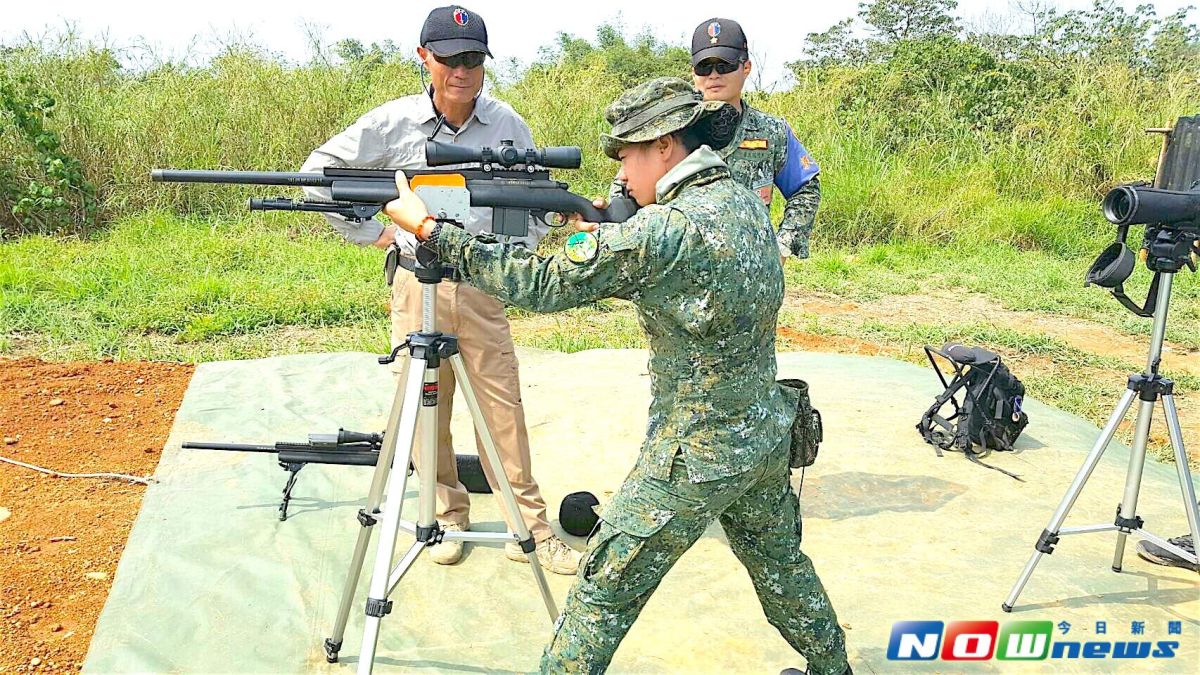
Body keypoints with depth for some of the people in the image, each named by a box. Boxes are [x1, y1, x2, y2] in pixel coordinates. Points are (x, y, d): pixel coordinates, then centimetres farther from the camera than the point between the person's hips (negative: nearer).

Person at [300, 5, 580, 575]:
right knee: (426, 408, 8)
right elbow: (320, 170, 5)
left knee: (502, 406, 1)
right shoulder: (394, 122, -3)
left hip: (483, 285, 0)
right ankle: (449, 516, 25)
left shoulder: (506, 124, 1)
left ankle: (529, 527, 8)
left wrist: (517, 249, 0)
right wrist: (372, 232, 0)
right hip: (415, 284, 0)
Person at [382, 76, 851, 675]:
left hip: (696, 457, -8)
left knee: (604, 591, 4)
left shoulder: (662, 228, -23)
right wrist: (597, 231, 4)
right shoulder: (746, 204, 3)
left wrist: (427, 227, -16)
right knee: (779, 559, 29)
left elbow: (542, 285, -21)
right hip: (767, 436, 8)